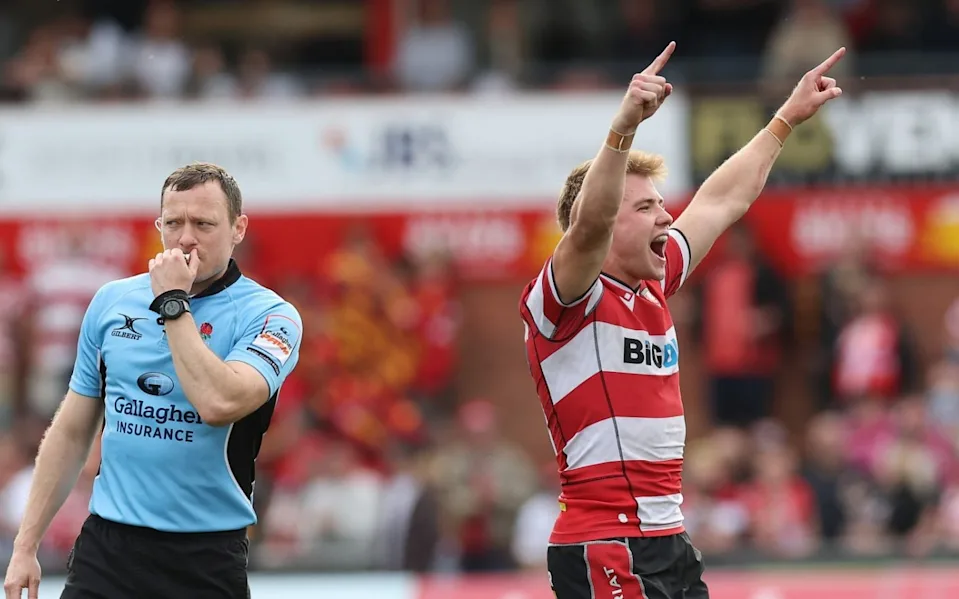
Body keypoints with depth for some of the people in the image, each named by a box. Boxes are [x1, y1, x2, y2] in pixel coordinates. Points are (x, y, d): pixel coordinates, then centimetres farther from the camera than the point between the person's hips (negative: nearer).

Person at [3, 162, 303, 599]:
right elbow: (72, 432, 13)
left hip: (205, 561, -3)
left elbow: (218, 403, -25)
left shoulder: (269, 316, -6)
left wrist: (173, 303, -15)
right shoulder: (111, 301, 7)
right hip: (105, 547, 3)